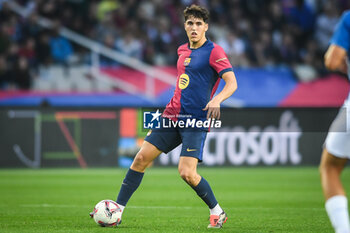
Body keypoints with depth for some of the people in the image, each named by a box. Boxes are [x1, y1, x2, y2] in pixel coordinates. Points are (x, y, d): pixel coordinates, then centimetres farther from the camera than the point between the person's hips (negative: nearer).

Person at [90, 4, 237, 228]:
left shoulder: (214, 51, -7)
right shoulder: (182, 51, 15)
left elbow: (232, 83, -15)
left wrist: (217, 100, -35)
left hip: (196, 121, -7)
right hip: (173, 115, 7)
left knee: (187, 173, -17)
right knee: (142, 157, -2)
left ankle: (217, 212, 5)